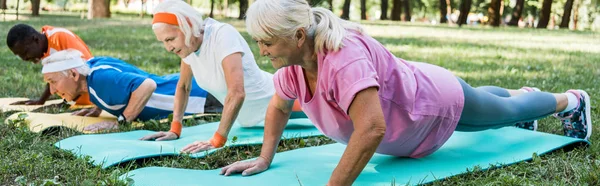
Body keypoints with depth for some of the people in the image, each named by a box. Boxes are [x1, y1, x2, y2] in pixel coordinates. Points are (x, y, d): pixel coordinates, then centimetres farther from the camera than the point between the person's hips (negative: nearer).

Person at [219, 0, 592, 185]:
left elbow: (372, 128, -53)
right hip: (406, 94, 7)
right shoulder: (294, 61, -20)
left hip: (437, 101, -7)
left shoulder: (343, 56, -45)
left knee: (507, 112, 22)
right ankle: (520, 92, 67)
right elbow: (279, 107, -3)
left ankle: (571, 101, 51)